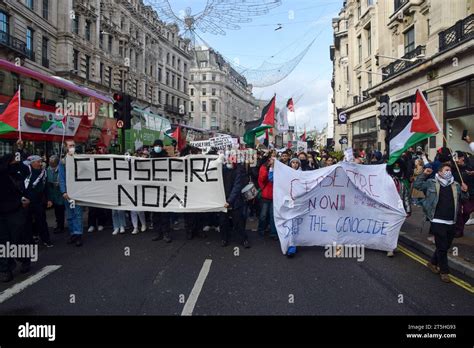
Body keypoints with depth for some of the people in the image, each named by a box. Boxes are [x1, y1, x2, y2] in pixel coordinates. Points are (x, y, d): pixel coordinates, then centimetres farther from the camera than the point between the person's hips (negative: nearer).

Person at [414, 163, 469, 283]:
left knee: (446, 246, 16)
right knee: (442, 247, 0)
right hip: (438, 222, -5)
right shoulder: (432, 183, 0)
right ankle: (444, 271, 13)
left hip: (451, 222, 5)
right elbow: (417, 185, -1)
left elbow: (463, 199, 18)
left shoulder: (456, 185, 10)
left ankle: (433, 262, 36)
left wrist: (464, 192, -2)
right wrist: (424, 174, -10)